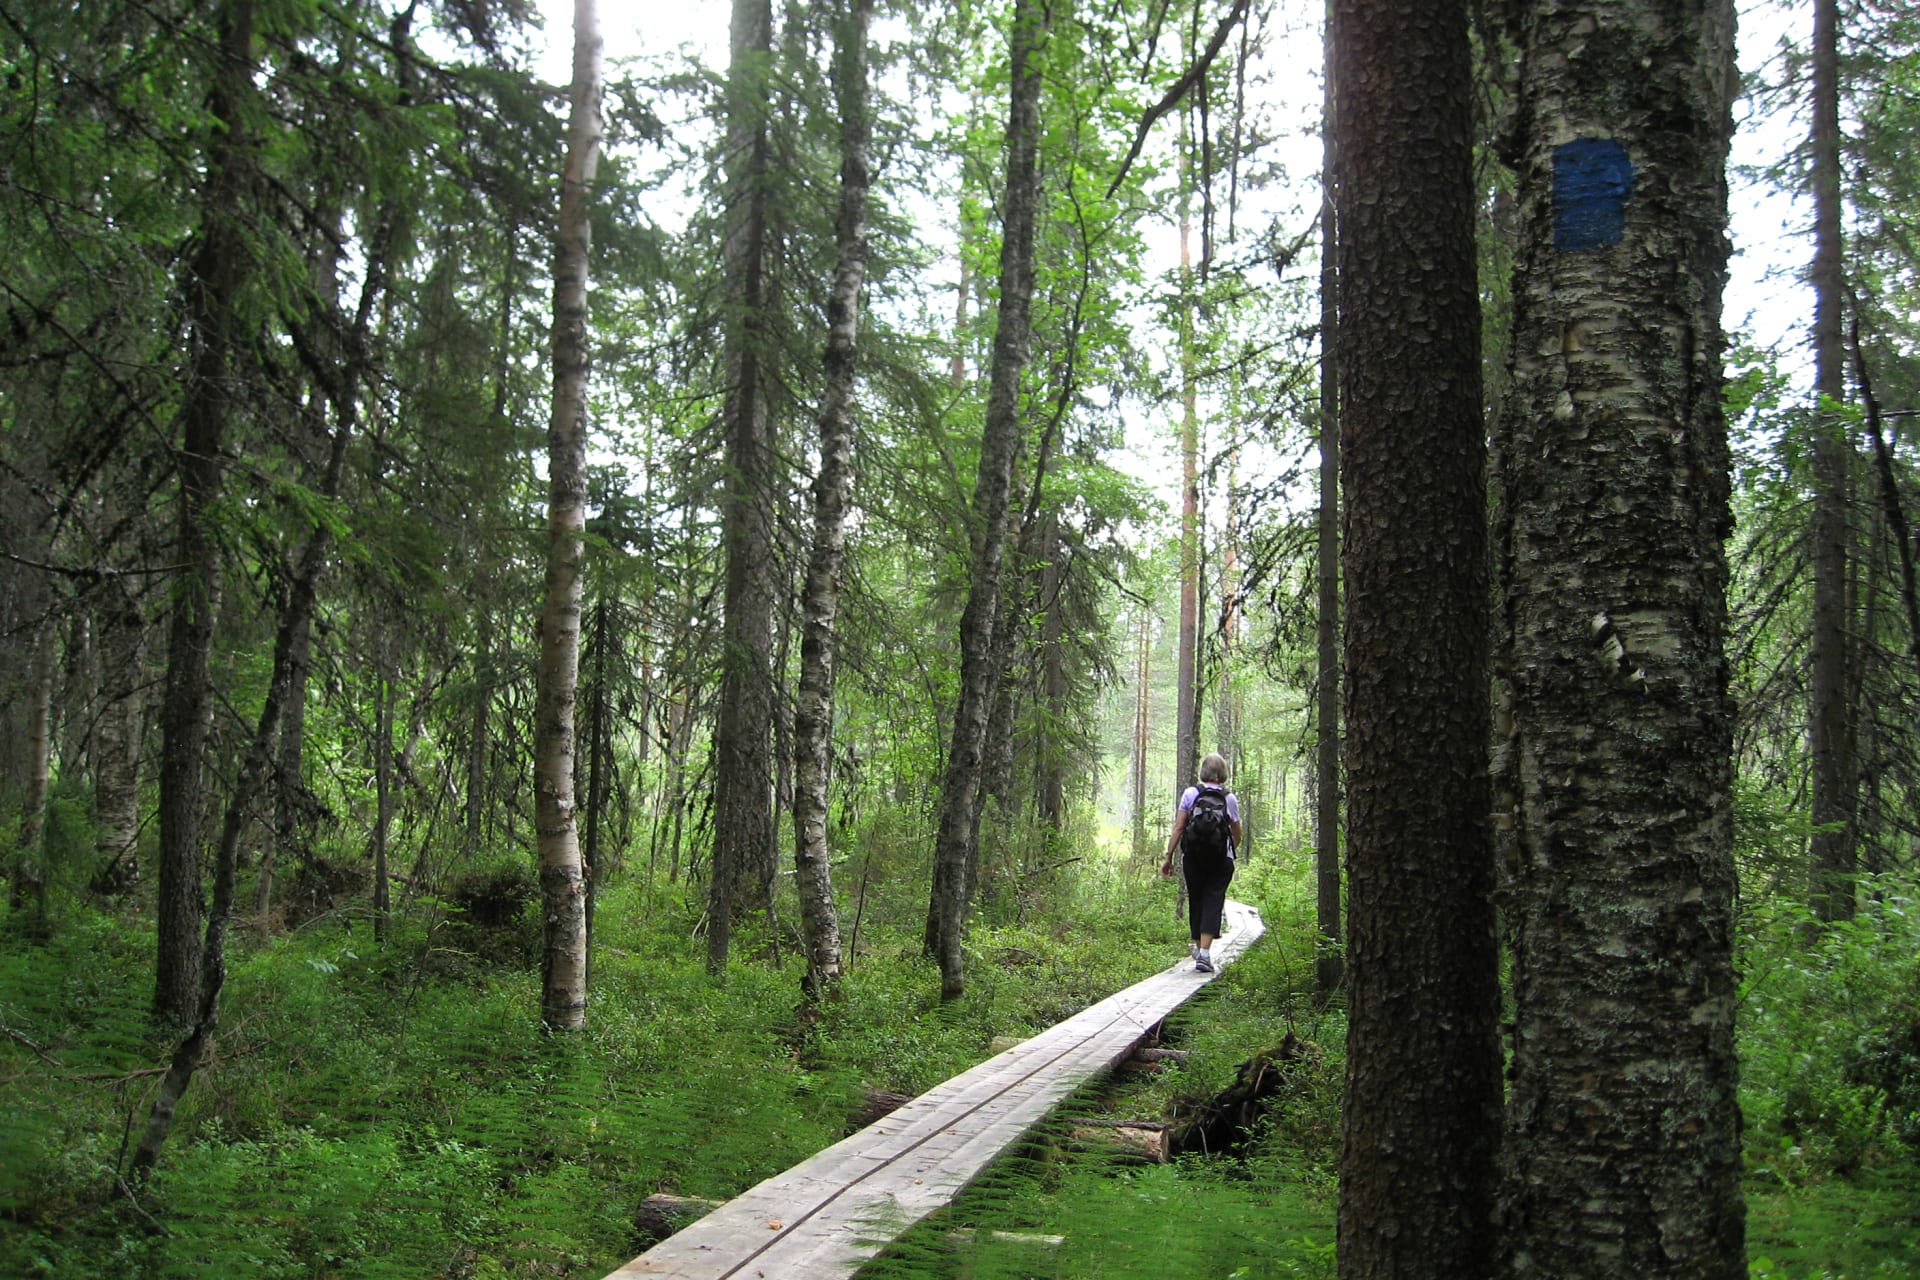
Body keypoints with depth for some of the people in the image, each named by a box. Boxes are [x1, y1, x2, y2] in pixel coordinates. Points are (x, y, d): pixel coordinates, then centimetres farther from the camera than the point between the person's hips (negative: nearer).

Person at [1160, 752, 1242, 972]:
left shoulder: (1190, 794, -1)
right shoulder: (1230, 798, 1)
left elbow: (1178, 828, -5)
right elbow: (1237, 836, 9)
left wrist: (1169, 857, -1)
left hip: (1194, 857, 1)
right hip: (1221, 859, -1)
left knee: (1195, 900, 17)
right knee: (1213, 901, 0)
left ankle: (1198, 946, 32)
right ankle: (1205, 952, -13)